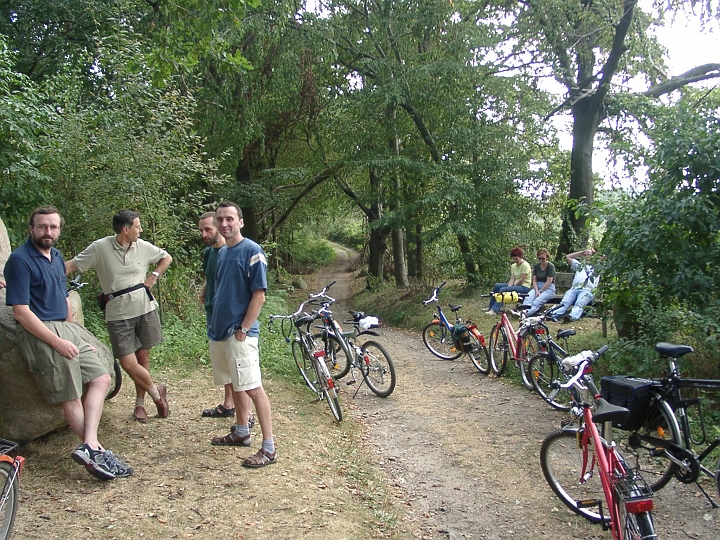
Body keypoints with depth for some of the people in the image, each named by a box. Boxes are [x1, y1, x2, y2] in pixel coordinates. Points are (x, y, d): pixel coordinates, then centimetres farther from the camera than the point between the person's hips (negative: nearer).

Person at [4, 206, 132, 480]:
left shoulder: (56, 256, 14)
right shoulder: (20, 260, -12)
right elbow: (21, 312, -17)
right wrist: (58, 343, -19)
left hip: (66, 330, 9)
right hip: (40, 334, -9)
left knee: (101, 378, 2)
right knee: (72, 397, -5)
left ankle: (88, 446, -5)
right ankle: (95, 450, 4)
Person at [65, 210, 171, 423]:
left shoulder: (143, 247, 2)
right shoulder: (100, 248, -8)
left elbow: (166, 258, 18)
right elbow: (72, 265, -7)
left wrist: (154, 276, 5)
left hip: (145, 309, 3)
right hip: (118, 314, -3)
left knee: (143, 357, 9)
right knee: (128, 363, -8)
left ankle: (140, 403, 25)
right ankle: (156, 392, 17)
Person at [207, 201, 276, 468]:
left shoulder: (251, 251, -12)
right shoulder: (221, 252, 11)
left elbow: (259, 295, -15)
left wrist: (243, 329, -17)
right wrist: (215, 323, 13)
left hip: (240, 333, -8)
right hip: (219, 330, 8)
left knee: (253, 388, -6)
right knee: (234, 384, 19)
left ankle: (269, 448, 0)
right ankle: (241, 432, 34)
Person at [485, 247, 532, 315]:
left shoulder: (525, 265, -13)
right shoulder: (513, 266, 12)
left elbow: (521, 280, -16)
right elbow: (512, 279, 4)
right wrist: (509, 287, -14)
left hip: (524, 287, -8)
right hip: (515, 285, 8)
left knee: (503, 289, -26)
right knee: (497, 286, -5)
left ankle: (494, 310, -28)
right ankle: (490, 307, 1)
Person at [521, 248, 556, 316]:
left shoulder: (551, 266, -4)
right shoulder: (536, 266, 13)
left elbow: (549, 282, -12)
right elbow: (534, 280, 6)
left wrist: (540, 291, -15)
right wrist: (536, 291, -11)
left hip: (548, 288, -5)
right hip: (537, 287, 5)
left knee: (537, 301, -32)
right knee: (528, 297, -29)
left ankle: (527, 314, -54)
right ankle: (523, 312, -54)